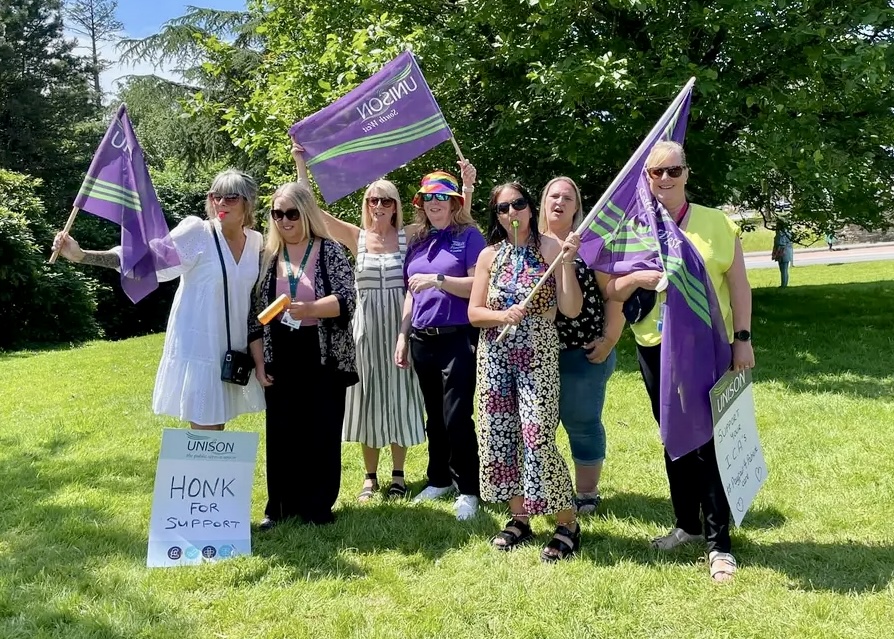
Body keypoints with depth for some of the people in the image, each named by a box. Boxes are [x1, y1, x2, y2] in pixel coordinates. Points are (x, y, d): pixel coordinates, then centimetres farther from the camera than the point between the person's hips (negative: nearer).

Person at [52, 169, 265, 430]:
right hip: (198, 345, -5)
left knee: (216, 426, 14)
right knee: (205, 430, -2)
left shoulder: (256, 242, 4)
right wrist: (81, 255, -27)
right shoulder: (197, 233, -12)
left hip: (234, 347, 5)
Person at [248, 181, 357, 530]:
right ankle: (280, 505, 18)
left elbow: (347, 299, -11)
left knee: (323, 432, 2)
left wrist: (309, 308, -28)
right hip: (280, 360, 3)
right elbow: (255, 314, 7)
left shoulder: (330, 250, -2)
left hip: (324, 357, -3)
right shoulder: (267, 256, 7)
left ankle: (318, 506, 13)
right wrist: (259, 363, 2)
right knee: (281, 432, 7)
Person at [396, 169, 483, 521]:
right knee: (434, 416, 14)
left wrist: (438, 280, -21)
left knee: (457, 416, -7)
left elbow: (478, 287, -12)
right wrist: (403, 335, 15)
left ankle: (468, 490, 4)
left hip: (458, 338, -6)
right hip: (423, 339, 6)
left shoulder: (469, 236, -3)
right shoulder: (418, 242, 15)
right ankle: (439, 479, 28)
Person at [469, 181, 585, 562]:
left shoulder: (550, 249, -3)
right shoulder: (490, 255, 7)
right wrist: (504, 316, -14)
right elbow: (474, 313, 4)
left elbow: (571, 309, -10)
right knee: (500, 436, 6)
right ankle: (519, 519, 22)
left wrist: (567, 261, -18)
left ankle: (567, 525, 4)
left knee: (538, 439, -11)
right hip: (495, 356, 4)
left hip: (538, 356, -4)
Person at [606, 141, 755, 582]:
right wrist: (636, 279, -15)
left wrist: (743, 339, -5)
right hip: (655, 348, 3)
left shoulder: (716, 223, -1)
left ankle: (718, 542, 3)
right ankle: (687, 524, 28)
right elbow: (610, 291, 6)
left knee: (709, 442, -5)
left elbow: (738, 283, 0)